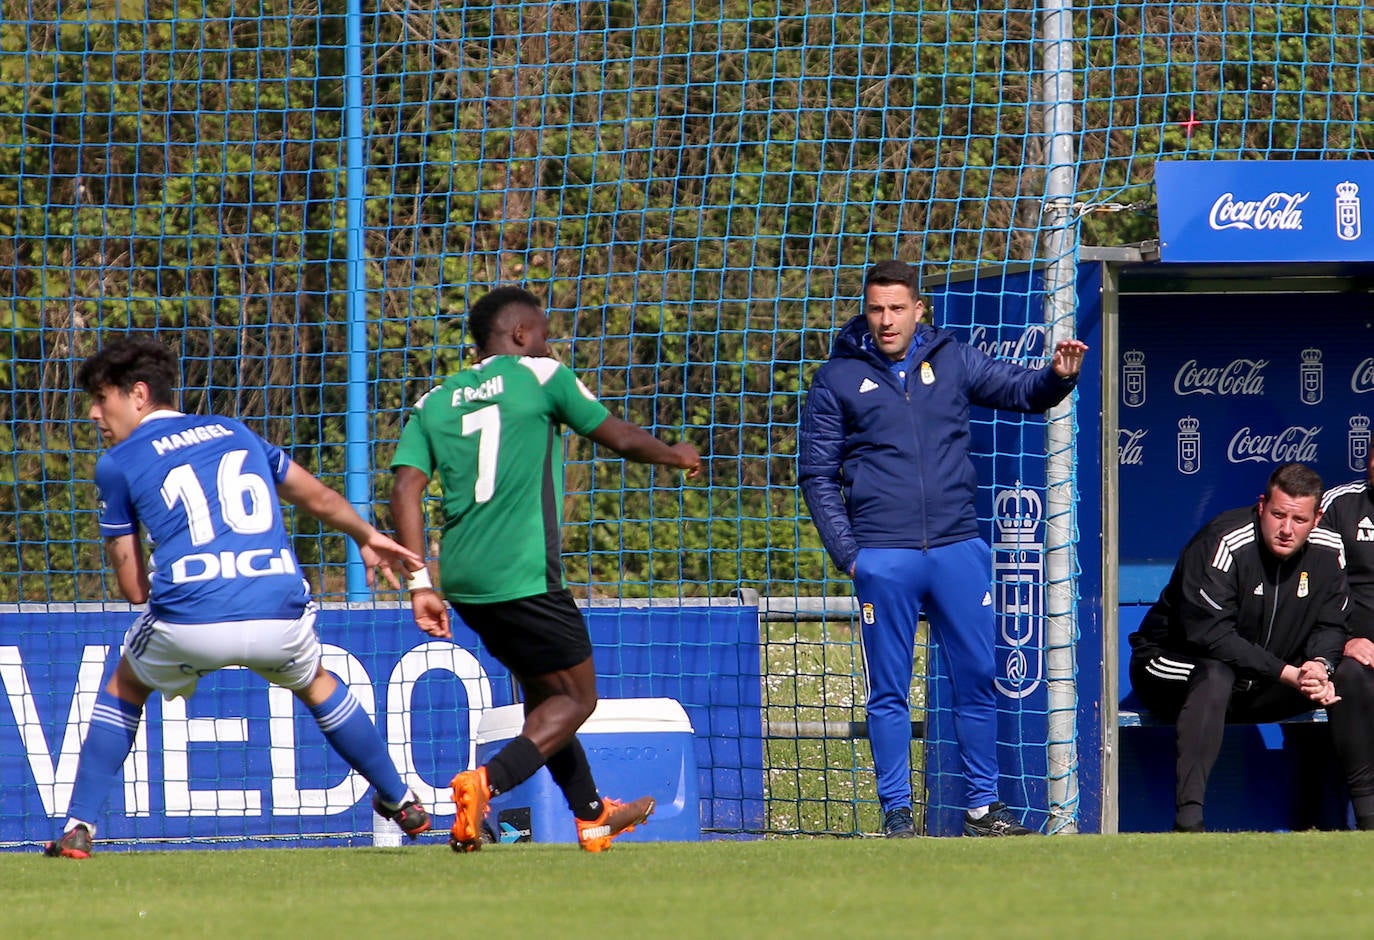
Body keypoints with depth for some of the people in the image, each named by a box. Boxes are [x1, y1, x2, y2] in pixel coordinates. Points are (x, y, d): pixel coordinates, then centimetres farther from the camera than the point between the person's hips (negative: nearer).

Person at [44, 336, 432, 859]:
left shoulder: (117, 465, 12)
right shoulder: (235, 432, 23)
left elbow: (133, 588, 13)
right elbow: (321, 499, 35)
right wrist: (367, 538, 52)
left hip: (189, 621, -3)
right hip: (283, 617, 3)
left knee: (125, 691, 27)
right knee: (315, 685, 35)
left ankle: (79, 828, 19)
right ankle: (402, 802, 39)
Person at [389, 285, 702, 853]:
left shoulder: (434, 402, 13)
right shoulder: (539, 376, 1)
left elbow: (406, 489, 1)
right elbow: (619, 438, 9)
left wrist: (420, 584, 0)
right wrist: (676, 456, 29)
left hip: (463, 580, 6)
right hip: (522, 578, -6)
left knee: (543, 692, 22)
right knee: (575, 699, 3)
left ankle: (591, 816, 32)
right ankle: (486, 783, -20)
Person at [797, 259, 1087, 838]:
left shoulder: (951, 360, 8)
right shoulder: (839, 377, 4)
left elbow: (1022, 389, 9)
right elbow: (816, 472, 6)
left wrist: (1059, 376, -15)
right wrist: (844, 550, -2)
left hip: (958, 550, 2)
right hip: (884, 559, -2)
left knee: (977, 680, 4)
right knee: (889, 691, 2)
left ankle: (983, 807, 13)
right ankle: (896, 811, 8)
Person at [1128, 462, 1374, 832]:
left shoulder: (1326, 551, -5)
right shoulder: (1223, 545, -24)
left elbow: (1330, 626, 1)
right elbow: (1209, 635, -30)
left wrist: (1319, 666, -24)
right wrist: (1289, 673, -32)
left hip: (1260, 687, 6)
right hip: (1173, 663, -6)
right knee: (1214, 676, -40)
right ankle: (1188, 822, -45)